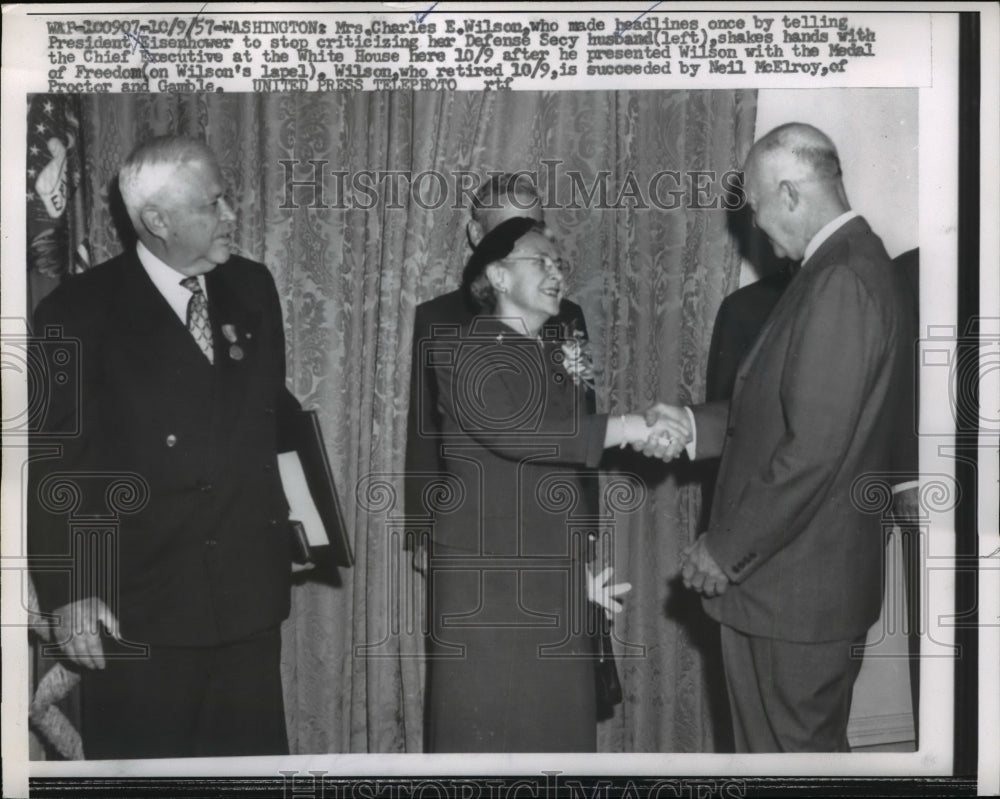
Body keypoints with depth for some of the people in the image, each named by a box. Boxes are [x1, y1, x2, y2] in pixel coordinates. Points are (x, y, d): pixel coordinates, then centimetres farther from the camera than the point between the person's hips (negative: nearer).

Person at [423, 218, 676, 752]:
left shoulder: (557, 356, 15)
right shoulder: (464, 352, -6)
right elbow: (511, 430, -23)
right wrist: (617, 429, -23)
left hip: (553, 574, 6)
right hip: (484, 572, -6)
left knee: (556, 717, 6)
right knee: (483, 722, -1)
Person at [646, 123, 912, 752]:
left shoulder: (842, 282, -21)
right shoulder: (855, 265, 12)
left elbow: (814, 449, -25)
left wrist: (725, 549, -17)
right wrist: (696, 425, 7)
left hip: (799, 587, -10)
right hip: (795, 576, 10)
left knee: (796, 743, 4)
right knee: (772, 741, 20)